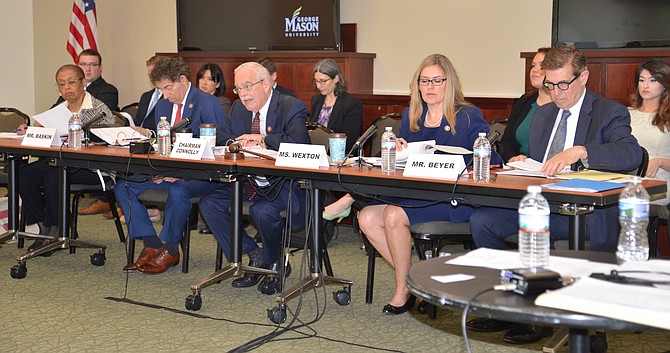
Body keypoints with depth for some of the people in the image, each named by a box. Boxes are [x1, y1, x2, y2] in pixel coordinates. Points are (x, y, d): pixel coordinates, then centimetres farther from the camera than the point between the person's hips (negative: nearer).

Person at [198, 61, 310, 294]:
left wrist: (261, 139, -20)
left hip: (284, 184, -7)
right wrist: (242, 143, -13)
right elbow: (221, 138, 8)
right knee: (209, 203, -9)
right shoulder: (239, 108, 10)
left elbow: (297, 142, -28)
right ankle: (255, 257, 0)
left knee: (262, 212, -34)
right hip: (248, 182, 7)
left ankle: (275, 263, -2)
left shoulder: (293, 107, -11)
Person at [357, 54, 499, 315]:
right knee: (367, 218, -16)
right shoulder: (410, 116, 17)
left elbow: (490, 162, -6)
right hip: (413, 193, 6)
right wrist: (398, 149, -7)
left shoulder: (469, 117, 1)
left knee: (394, 215, -27)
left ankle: (403, 290, -7)